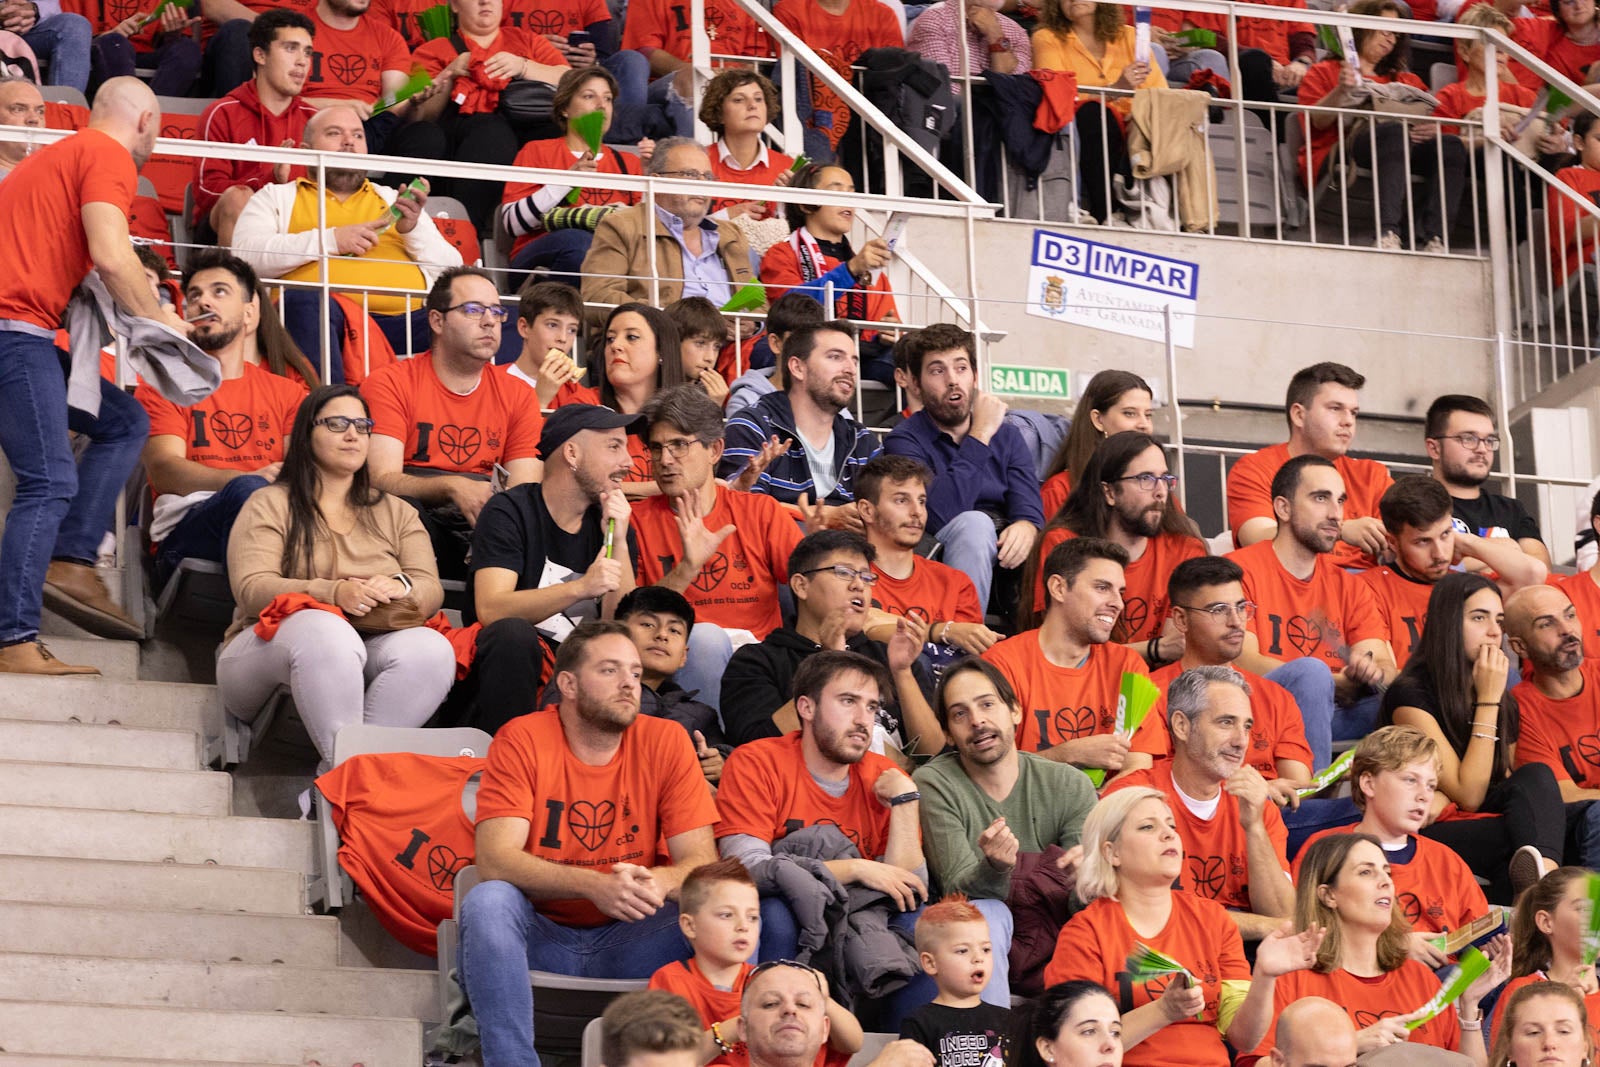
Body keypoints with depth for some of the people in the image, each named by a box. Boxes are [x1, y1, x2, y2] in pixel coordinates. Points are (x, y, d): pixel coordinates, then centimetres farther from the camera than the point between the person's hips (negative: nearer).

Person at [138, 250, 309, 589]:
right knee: (248, 491, -37)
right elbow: (164, 470, -2)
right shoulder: (162, 386, 16)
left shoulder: (287, 392, 26)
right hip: (184, 531, -2)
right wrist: (254, 478, -20)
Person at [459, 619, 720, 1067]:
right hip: (541, 937, -1)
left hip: (625, 941, 2)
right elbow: (496, 859, -19)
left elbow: (702, 862, -5)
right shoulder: (522, 740, -7)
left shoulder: (666, 741, -1)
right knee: (488, 901, -32)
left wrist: (659, 882, -31)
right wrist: (593, 885, -35)